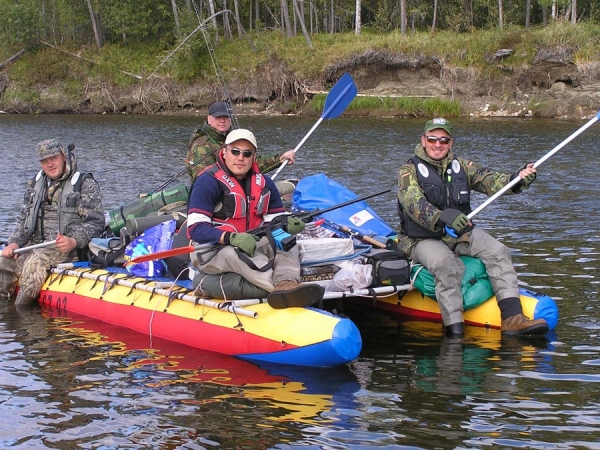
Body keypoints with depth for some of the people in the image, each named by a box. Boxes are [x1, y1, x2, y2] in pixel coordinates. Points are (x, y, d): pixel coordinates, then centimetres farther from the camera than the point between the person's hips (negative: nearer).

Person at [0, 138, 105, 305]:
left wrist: (74, 241, -26)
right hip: (36, 244, 6)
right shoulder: (35, 184, 17)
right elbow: (24, 219, 19)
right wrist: (14, 243, 0)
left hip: (68, 248, -6)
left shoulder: (85, 184, -2)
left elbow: (95, 223, -9)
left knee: (36, 262, -33)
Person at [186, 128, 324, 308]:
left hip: (251, 245, 7)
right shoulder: (208, 182, -14)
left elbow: (276, 217, 11)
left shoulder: (263, 183, 7)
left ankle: (286, 281, -41)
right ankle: (282, 288, -55)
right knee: (236, 253, -37)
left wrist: (288, 223, -16)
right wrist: (232, 238, -37)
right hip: (210, 251, -7)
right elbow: (195, 228, -22)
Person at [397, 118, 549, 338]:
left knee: (498, 251, -16)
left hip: (461, 233, 5)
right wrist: (442, 217, -43)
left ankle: (512, 317, -24)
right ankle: (455, 331, -34)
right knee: (446, 264, -34)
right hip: (424, 239, -5)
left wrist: (515, 180, -28)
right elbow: (414, 205, -24)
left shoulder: (461, 166, 10)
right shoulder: (409, 171, -5)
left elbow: (489, 180, -7)